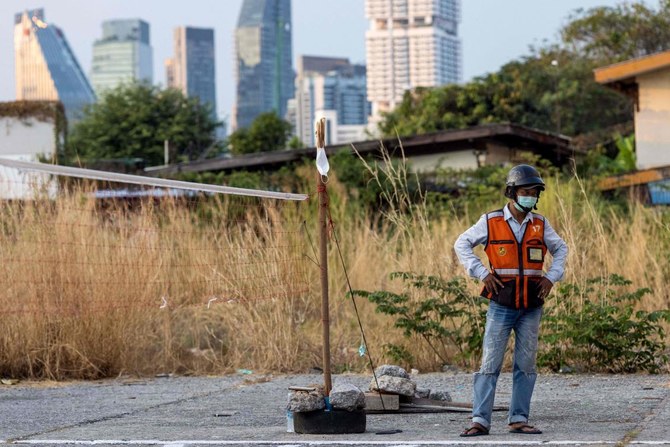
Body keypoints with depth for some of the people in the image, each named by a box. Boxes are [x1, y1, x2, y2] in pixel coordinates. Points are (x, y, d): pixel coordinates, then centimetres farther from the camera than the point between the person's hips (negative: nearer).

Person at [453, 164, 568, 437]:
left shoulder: (540, 225, 5)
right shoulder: (491, 222, -3)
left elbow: (560, 250, 18)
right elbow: (462, 244, 5)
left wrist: (551, 277, 3)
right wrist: (482, 273, -5)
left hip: (531, 308, 3)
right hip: (501, 306, -3)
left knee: (526, 365, 4)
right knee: (490, 363, -5)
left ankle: (519, 419, 10)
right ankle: (480, 421, -6)